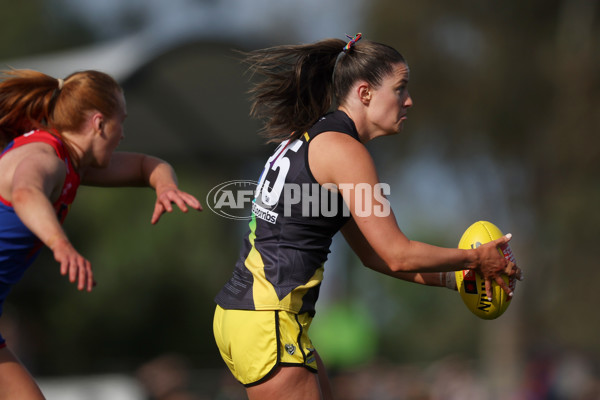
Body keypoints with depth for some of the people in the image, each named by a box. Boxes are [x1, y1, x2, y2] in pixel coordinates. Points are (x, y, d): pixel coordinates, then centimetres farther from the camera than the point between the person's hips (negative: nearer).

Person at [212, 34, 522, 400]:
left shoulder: (310, 138, 17)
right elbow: (398, 255, -13)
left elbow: (373, 254, 22)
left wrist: (451, 279, 18)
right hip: (267, 325, -9)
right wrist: (475, 259, 0)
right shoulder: (344, 150, -12)